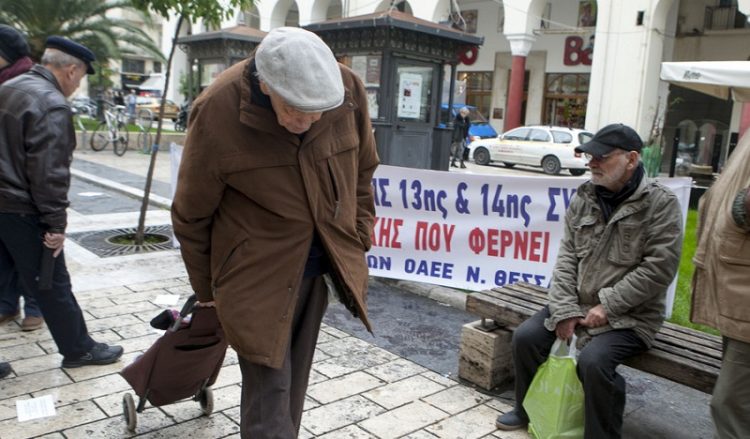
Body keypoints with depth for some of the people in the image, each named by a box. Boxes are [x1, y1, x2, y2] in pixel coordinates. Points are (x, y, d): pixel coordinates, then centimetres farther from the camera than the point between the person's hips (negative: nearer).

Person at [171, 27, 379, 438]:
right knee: (268, 396, 0)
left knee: (292, 386, 19)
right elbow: (191, 217, -6)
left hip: (320, 267, 4)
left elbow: (361, 174, 8)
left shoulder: (349, 91, -11)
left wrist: (358, 245, 10)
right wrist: (207, 290, 5)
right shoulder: (217, 113, -20)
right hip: (259, 278, -4)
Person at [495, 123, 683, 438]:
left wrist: (608, 307, -19)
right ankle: (528, 410, 19)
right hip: (577, 304, 6)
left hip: (630, 315, -5)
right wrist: (565, 310, -10)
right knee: (525, 337, -6)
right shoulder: (584, 198, 4)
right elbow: (567, 256, 1)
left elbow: (658, 269, -17)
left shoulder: (660, 203, -11)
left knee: (593, 361, -29)